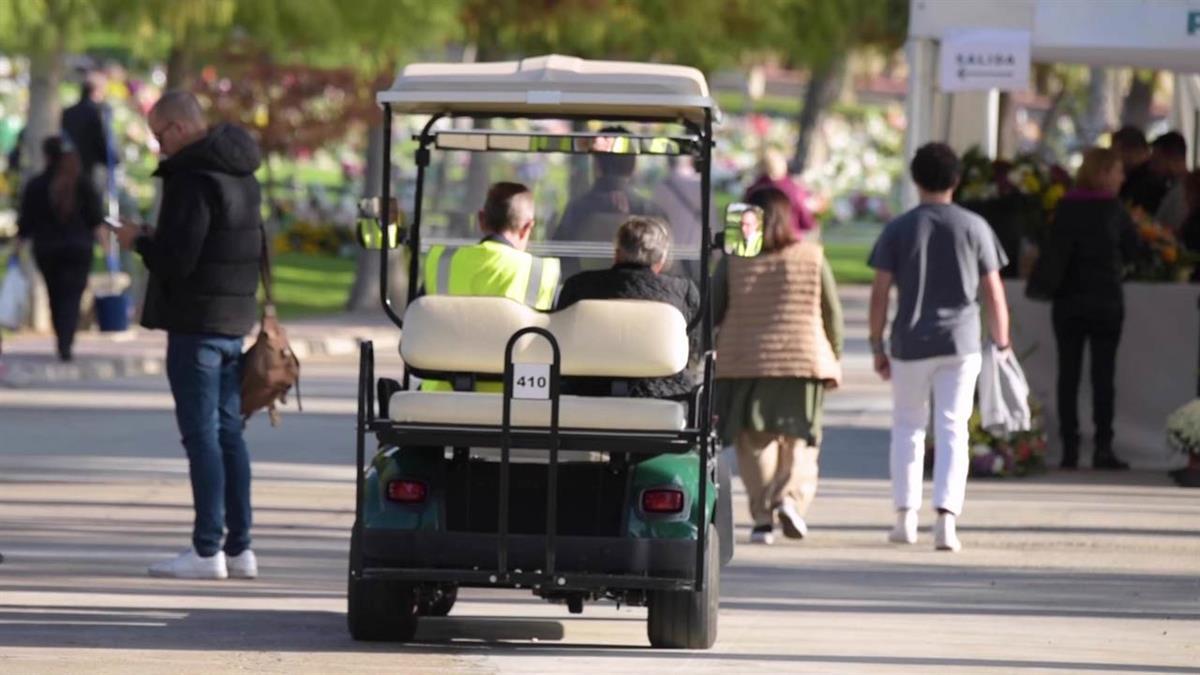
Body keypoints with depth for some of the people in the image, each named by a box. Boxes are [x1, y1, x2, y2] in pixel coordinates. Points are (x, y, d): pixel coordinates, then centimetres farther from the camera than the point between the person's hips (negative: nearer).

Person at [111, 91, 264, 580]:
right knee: (228, 431, 12)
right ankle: (239, 548, 13)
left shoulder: (193, 179, -17)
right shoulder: (241, 176, 14)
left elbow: (176, 258, -23)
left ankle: (208, 549, -7)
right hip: (235, 321, 9)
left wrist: (139, 242, -3)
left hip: (196, 322, -9)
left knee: (202, 434, -6)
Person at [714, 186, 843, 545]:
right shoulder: (812, 258, 0)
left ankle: (762, 517, 0)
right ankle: (791, 497, -14)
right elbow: (833, 313, 4)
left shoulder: (733, 261, -1)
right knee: (798, 439, 9)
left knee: (755, 440, 7)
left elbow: (713, 312, 2)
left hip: (744, 363, 0)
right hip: (802, 358, 0)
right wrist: (834, 359, 14)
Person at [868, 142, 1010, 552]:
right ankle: (946, 515, -15)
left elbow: (880, 293, -1)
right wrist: (1002, 344, 10)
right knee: (952, 430, -1)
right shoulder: (974, 227, 0)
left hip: (911, 343, 0)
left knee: (907, 427, 14)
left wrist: (877, 346, 7)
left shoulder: (898, 230, 0)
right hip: (960, 342, 0)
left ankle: (905, 515, 13)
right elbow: (994, 292, 1)